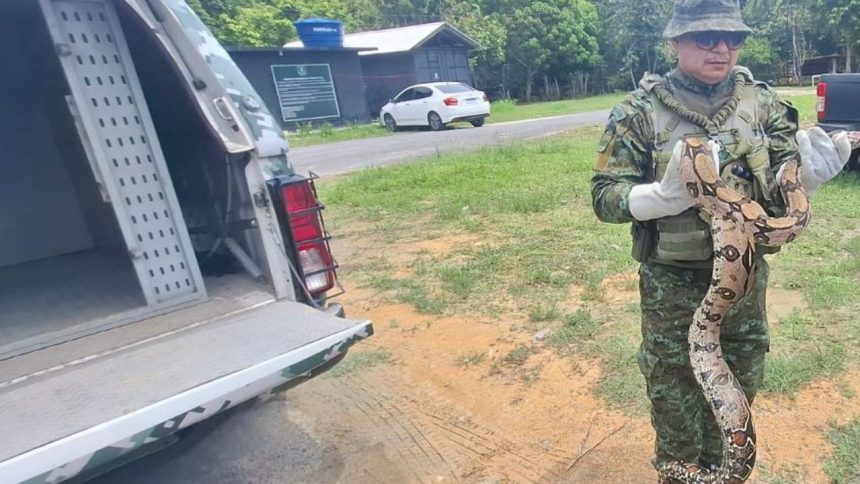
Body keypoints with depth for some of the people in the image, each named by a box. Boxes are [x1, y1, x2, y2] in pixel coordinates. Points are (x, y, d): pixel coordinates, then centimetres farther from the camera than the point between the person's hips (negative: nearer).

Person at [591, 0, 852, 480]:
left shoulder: (763, 102, -1)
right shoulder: (640, 111, -11)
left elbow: (778, 191, 1)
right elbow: (606, 196, -14)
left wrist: (807, 174, -21)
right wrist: (665, 196, -31)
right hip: (671, 282, -3)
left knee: (738, 386, 21)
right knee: (673, 389, 14)